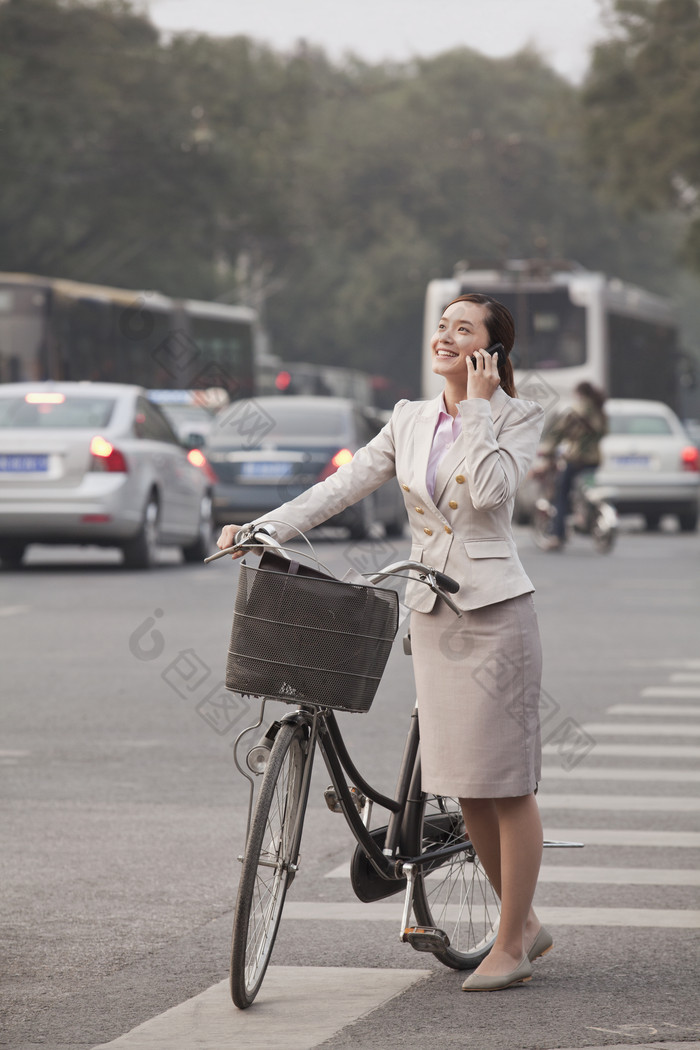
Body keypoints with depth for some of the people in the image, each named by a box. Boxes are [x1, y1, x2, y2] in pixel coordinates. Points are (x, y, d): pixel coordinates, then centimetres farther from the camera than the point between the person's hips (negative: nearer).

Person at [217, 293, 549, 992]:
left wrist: (477, 407, -10)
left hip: (494, 609, -5)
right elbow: (343, 485, 6)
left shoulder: (518, 417, -1)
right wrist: (264, 529, -5)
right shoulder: (410, 420, 12)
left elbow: (490, 488, -18)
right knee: (462, 784, 9)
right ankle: (526, 924, 24)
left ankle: (510, 946, 4)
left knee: (506, 782, -3)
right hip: (431, 613, 5)